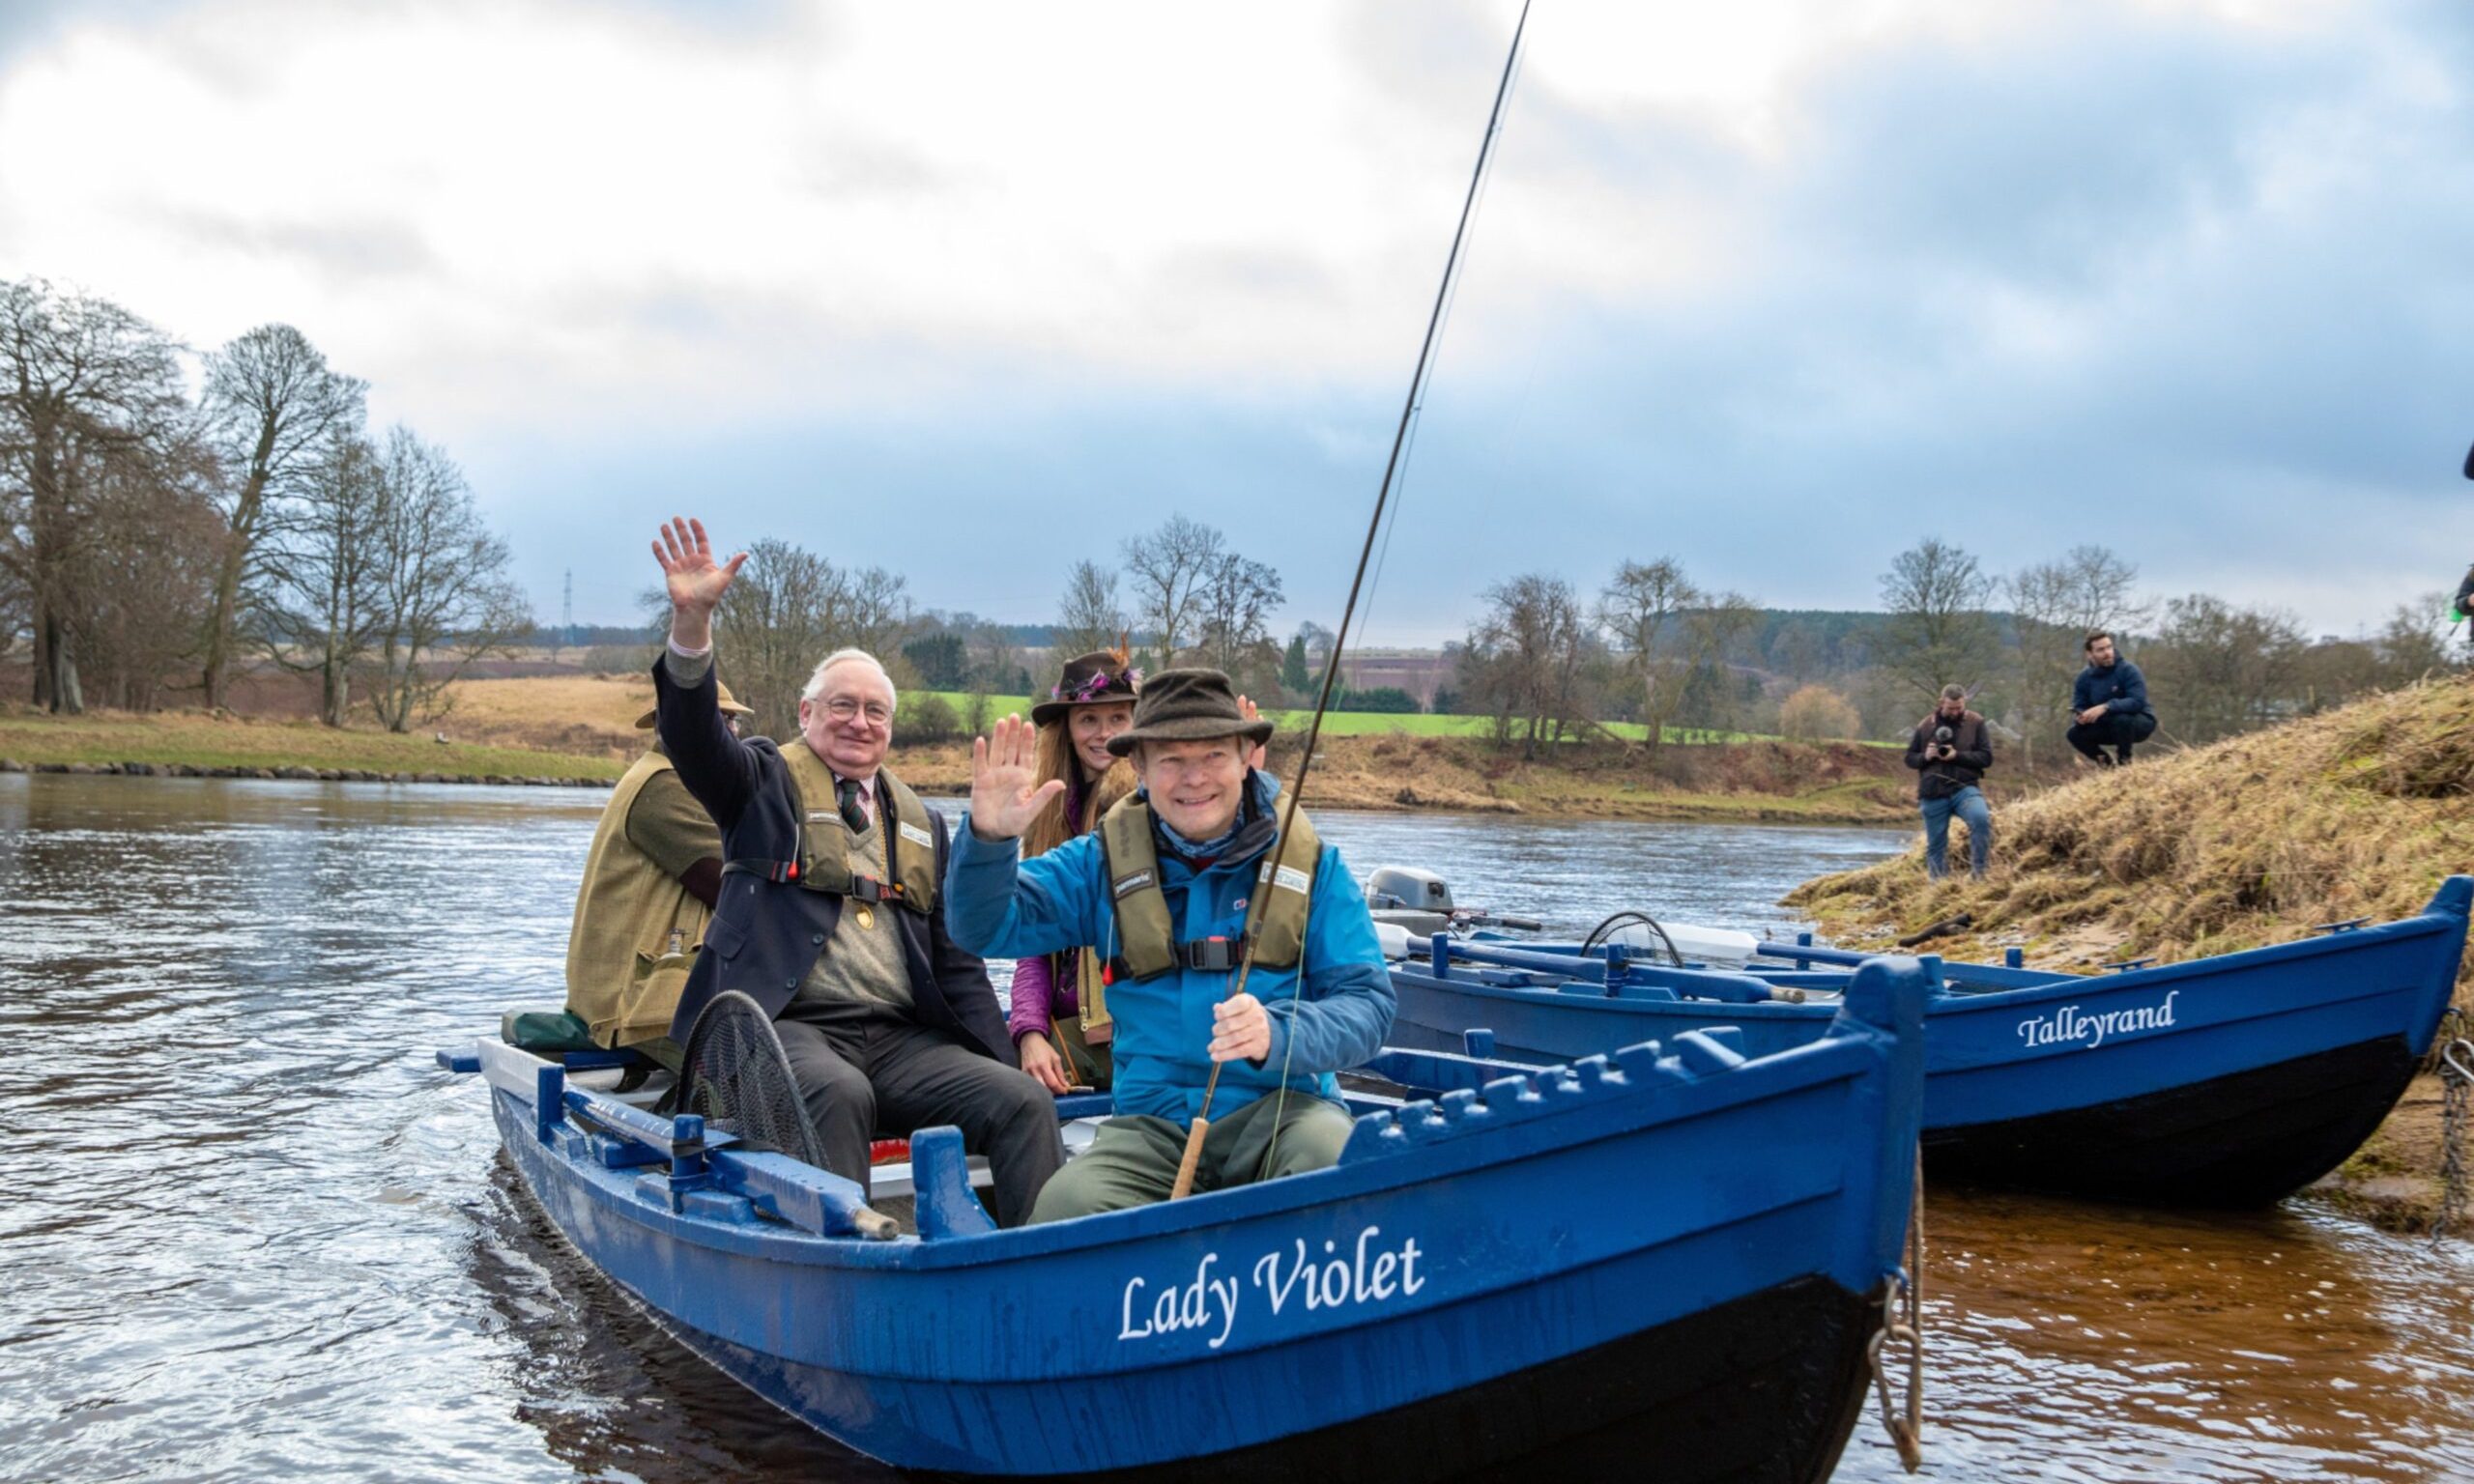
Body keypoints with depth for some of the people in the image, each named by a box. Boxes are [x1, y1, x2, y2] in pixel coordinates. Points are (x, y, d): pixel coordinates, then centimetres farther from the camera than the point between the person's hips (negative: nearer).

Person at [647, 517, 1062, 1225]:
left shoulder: (923, 824, 24)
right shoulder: (766, 782, 12)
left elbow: (957, 960, 22)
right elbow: (693, 735, -10)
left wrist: (1004, 1060, 9)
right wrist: (692, 621, -27)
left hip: (901, 1038, 4)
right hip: (787, 1028, -4)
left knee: (1024, 1101, -19)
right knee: (838, 1093, -37)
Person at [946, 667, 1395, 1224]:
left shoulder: (1310, 864, 5)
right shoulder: (1105, 862, 9)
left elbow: (1367, 1004, 0)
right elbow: (986, 927, 3)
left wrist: (1277, 1034, -21)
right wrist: (989, 837, -18)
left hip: (1282, 1105, -1)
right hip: (1151, 1123, 1)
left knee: (1329, 1153, -36)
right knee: (1065, 1207, -30)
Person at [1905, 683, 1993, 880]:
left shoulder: (1975, 723, 3)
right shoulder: (1926, 726, 7)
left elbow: (1986, 757, -3)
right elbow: (1910, 758, 12)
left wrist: (1957, 756, -17)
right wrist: (1925, 757, -10)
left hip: (1964, 789, -2)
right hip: (1933, 794, 2)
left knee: (1981, 818, -30)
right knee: (1935, 844, 5)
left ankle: (1979, 873, -19)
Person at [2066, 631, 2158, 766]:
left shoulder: (2128, 670, -19)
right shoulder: (2084, 678, -4)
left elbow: (2137, 701, -30)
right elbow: (2078, 708, -2)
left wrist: (2105, 707, -42)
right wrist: (2081, 717, -28)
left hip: (2140, 723, -5)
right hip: (2108, 726, 5)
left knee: (2121, 719, -37)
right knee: (2074, 733, -15)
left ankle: (2124, 761, -12)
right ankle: (2107, 763, 6)